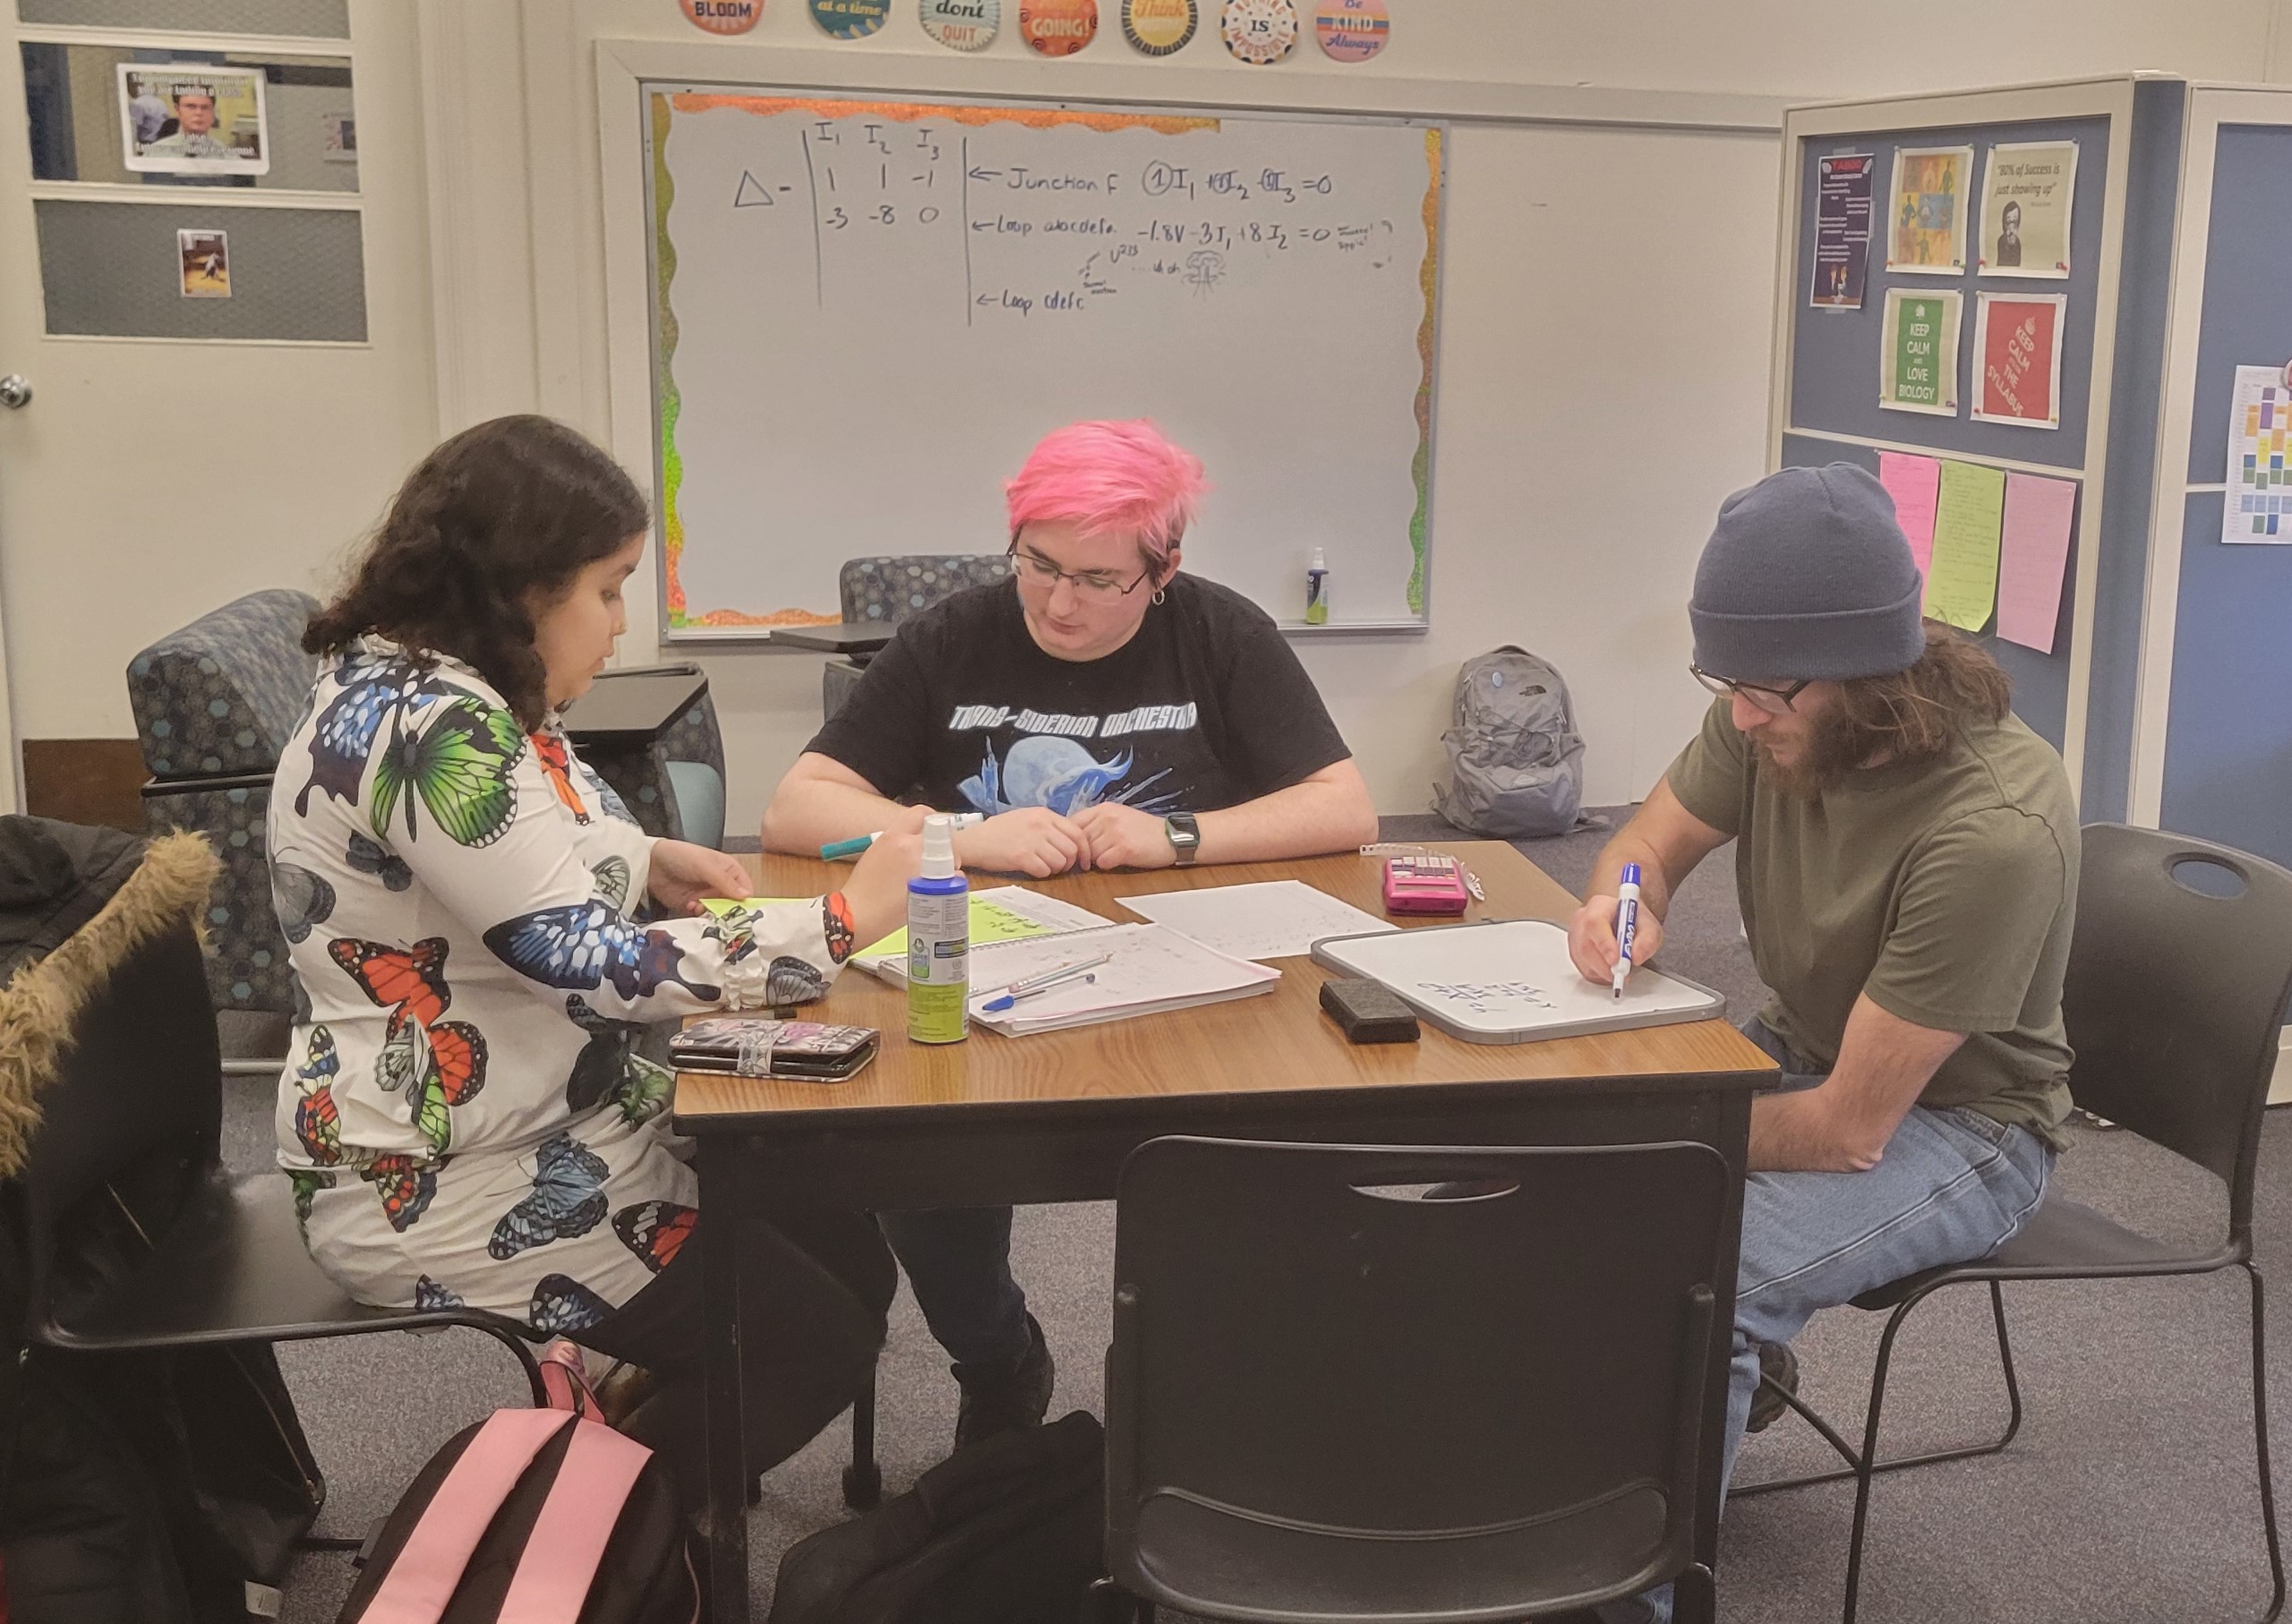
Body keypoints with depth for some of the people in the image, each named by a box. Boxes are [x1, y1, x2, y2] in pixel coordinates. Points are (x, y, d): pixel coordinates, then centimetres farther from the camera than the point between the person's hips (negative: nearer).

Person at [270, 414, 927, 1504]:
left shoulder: (455, 692, 6)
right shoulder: (428, 729, -26)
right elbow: (595, 966, -29)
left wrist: (643, 863, 6)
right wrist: (846, 919, -23)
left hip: (550, 1122, 10)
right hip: (443, 1181, -10)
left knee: (852, 1263, 7)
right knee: (815, 1341, -7)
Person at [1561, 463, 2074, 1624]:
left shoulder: (1994, 829, -33)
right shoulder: (1773, 717, -15)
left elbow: (1851, 1131, -28)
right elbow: (1650, 843, 5)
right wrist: (1620, 903, -19)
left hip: (1955, 1121, -7)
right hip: (1802, 1050, 7)